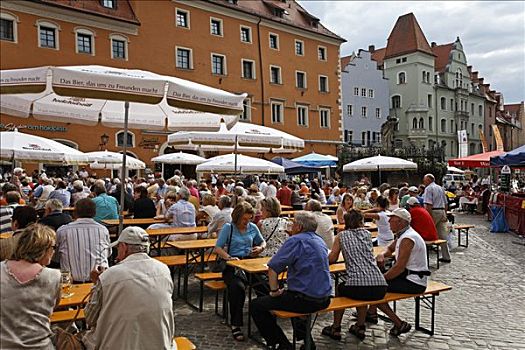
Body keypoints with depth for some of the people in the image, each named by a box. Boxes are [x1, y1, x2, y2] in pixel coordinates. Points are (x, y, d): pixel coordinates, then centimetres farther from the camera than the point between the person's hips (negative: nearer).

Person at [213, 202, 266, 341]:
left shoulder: (253, 227, 15)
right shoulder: (228, 228, 4)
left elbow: (263, 242, 27)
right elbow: (218, 248, -2)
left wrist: (260, 248, 2)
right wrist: (229, 257, -20)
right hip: (232, 265, -3)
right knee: (237, 286, -36)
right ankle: (235, 325, -25)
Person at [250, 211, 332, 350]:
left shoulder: (295, 240, -14)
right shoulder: (320, 241, 11)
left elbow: (273, 267, -19)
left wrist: (274, 291, -7)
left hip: (305, 300, -9)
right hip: (324, 299, 9)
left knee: (256, 306, 2)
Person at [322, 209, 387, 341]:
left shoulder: (342, 235, 11)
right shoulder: (367, 234, 16)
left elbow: (332, 259, 15)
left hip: (357, 287, -3)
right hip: (380, 288, 3)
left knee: (340, 289, 31)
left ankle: (336, 328, 35)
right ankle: (360, 327, 41)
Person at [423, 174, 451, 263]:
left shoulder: (428, 188, -8)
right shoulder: (441, 188, 18)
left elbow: (428, 204, -17)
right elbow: (445, 203, 20)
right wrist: (445, 215, 22)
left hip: (434, 212, -8)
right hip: (442, 211, 8)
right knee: (442, 234, 10)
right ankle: (446, 257, 13)